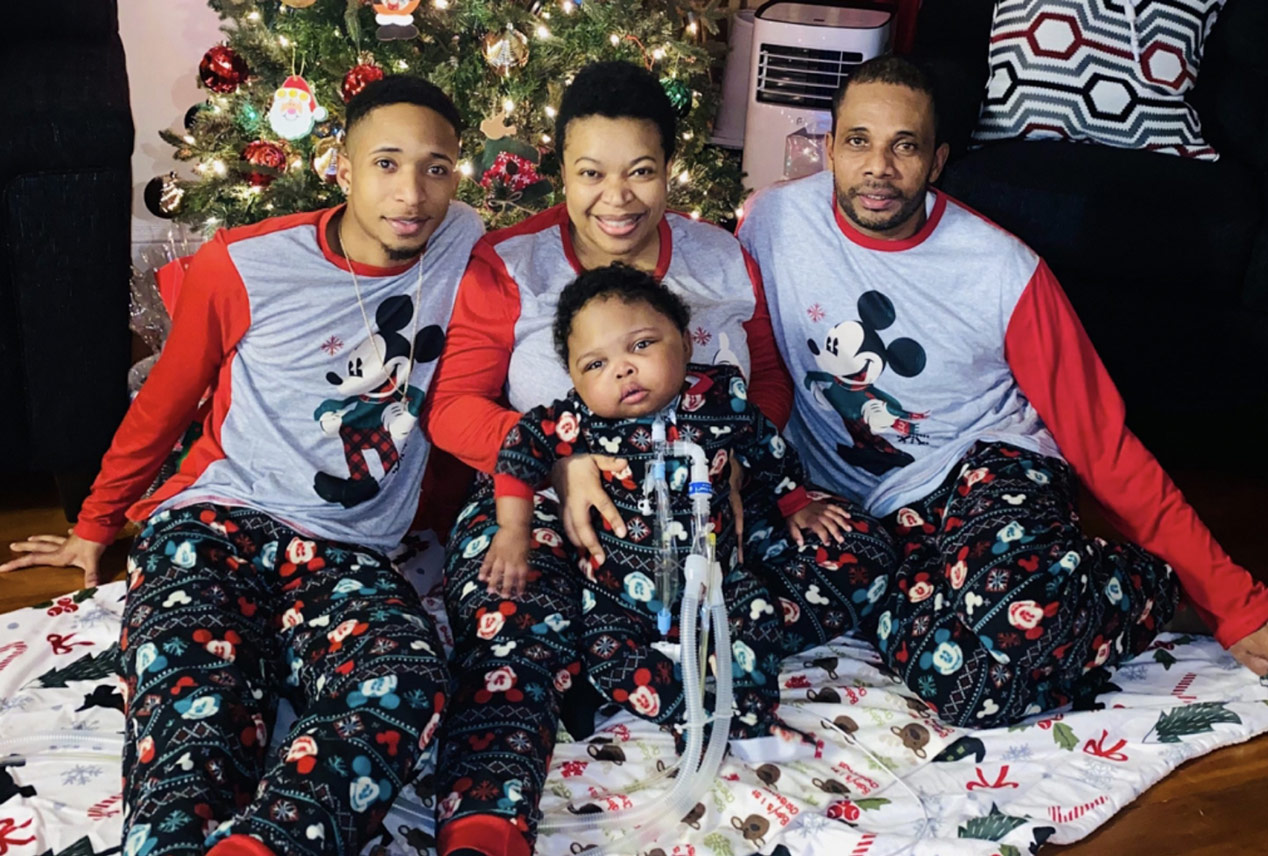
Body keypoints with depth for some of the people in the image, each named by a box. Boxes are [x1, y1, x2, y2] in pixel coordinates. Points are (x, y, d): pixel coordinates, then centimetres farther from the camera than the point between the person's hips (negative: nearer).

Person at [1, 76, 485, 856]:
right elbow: (164, 404, 15)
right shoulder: (242, 266, 3)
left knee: (406, 683, -36)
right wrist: (94, 528, 24)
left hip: (349, 555, 1)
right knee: (194, 715, -34)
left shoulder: (463, 249, 7)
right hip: (215, 525, 0)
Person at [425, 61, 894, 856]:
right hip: (545, 500, -3)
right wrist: (558, 459, -23)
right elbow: (453, 408, -3)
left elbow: (771, 380, 16)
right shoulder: (508, 266, 1)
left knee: (862, 551, -20)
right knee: (514, 628, -36)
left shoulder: (723, 259, 10)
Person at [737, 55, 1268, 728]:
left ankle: (1140, 582, -1)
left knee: (970, 679, -34)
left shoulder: (1004, 271, -11)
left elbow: (1102, 440, -7)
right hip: (844, 506, 5)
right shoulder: (773, 222, -5)